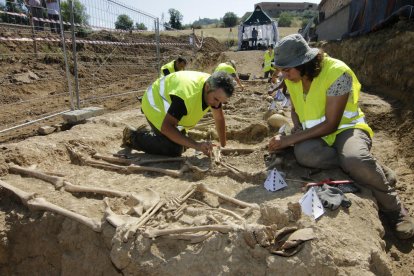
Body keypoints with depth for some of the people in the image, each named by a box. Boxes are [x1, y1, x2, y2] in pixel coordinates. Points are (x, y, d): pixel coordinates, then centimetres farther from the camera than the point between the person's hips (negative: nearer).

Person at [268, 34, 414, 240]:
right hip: (317, 135, 5)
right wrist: (297, 130, -7)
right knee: (303, 153, -34)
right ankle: (374, 170, -15)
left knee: (355, 160, -40)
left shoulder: (337, 72, -21)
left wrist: (290, 139, -26)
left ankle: (395, 211, -10)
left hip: (346, 128, -4)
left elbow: (331, 124, -23)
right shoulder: (292, 78, -2)